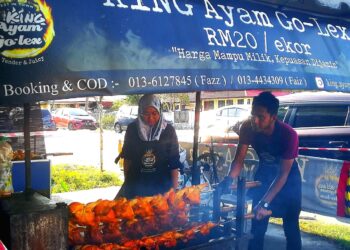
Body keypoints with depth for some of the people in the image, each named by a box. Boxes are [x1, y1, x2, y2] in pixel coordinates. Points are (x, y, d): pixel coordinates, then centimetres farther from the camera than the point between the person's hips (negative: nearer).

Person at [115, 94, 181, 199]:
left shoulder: (168, 130, -7)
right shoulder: (132, 129, -3)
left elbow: (174, 162, -4)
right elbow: (127, 157, 6)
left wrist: (174, 188, -6)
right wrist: (127, 182, 8)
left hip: (161, 186, -1)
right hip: (136, 184, 1)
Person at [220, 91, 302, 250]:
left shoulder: (288, 134, -32)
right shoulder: (248, 128, -23)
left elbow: (283, 174, -30)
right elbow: (239, 160, -18)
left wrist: (265, 203, -38)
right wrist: (228, 179, -38)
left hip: (288, 178, -3)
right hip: (265, 173, 3)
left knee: (290, 226, -2)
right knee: (257, 222, 4)